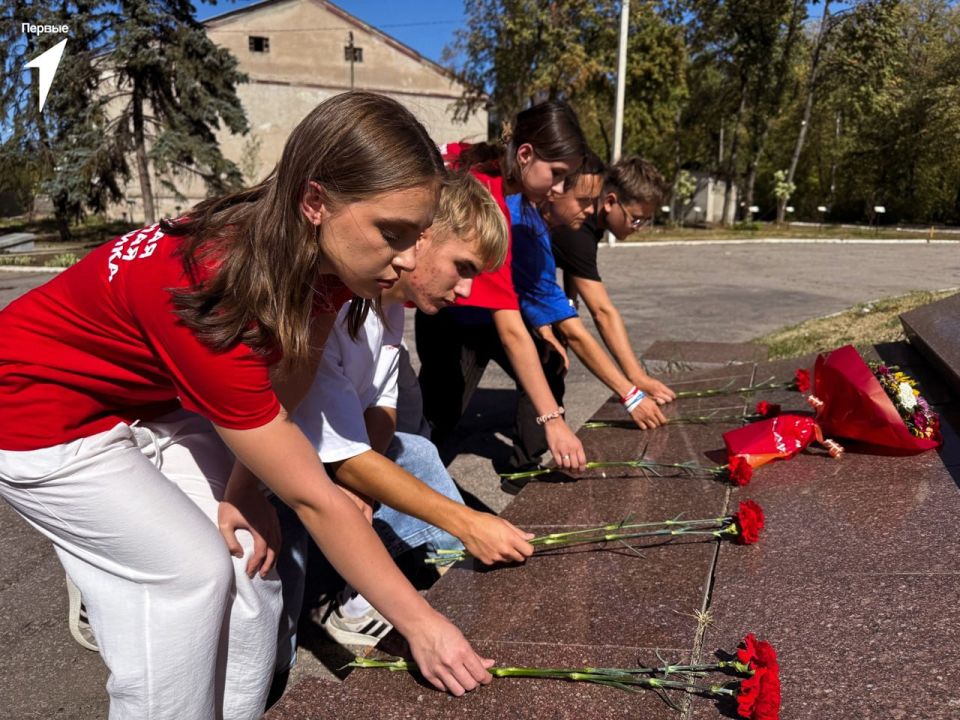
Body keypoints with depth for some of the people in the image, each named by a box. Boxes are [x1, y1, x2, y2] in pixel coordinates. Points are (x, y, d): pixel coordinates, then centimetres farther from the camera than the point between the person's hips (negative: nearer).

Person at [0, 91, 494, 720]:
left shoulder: (315, 251, -19)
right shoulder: (213, 291, -39)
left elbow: (284, 388, -6)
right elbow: (312, 497, -33)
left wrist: (242, 491, -19)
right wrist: (421, 625, -24)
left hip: (149, 401, 6)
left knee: (250, 550, -4)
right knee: (191, 572, -13)